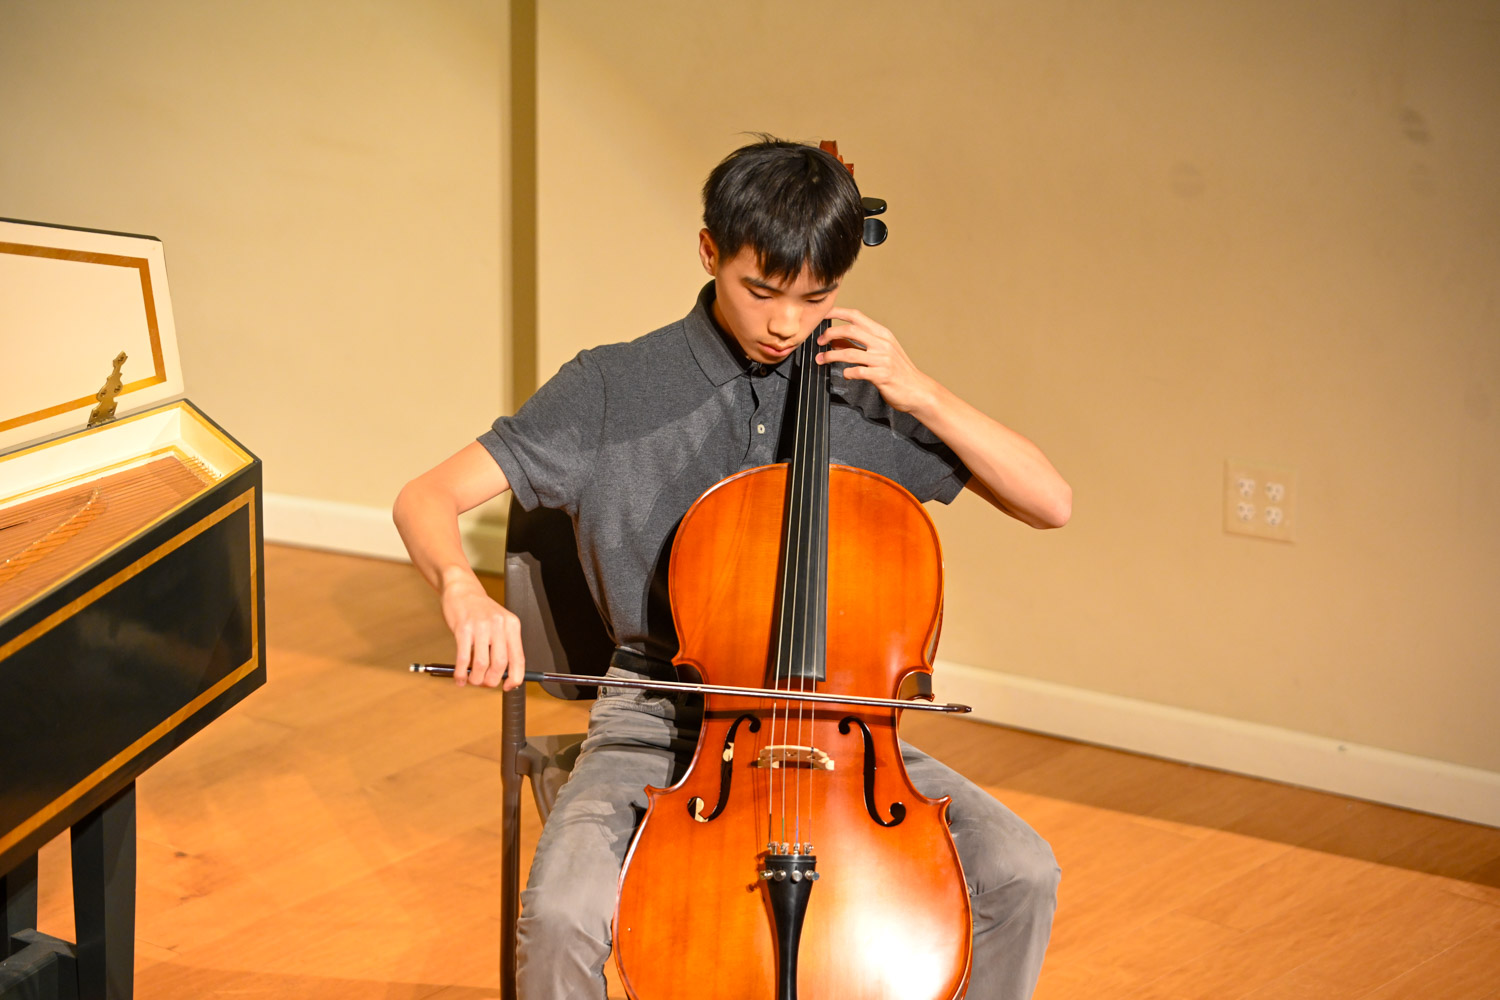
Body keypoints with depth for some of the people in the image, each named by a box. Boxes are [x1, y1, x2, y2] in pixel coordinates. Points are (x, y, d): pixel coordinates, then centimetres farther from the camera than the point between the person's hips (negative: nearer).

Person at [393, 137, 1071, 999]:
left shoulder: (866, 393, 0)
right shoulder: (614, 390, -6)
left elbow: (1051, 503, 0)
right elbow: (428, 498, -9)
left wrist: (923, 395, -13)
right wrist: (464, 588, -32)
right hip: (663, 715, -2)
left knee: (1020, 872, -19)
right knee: (563, 913, -30)